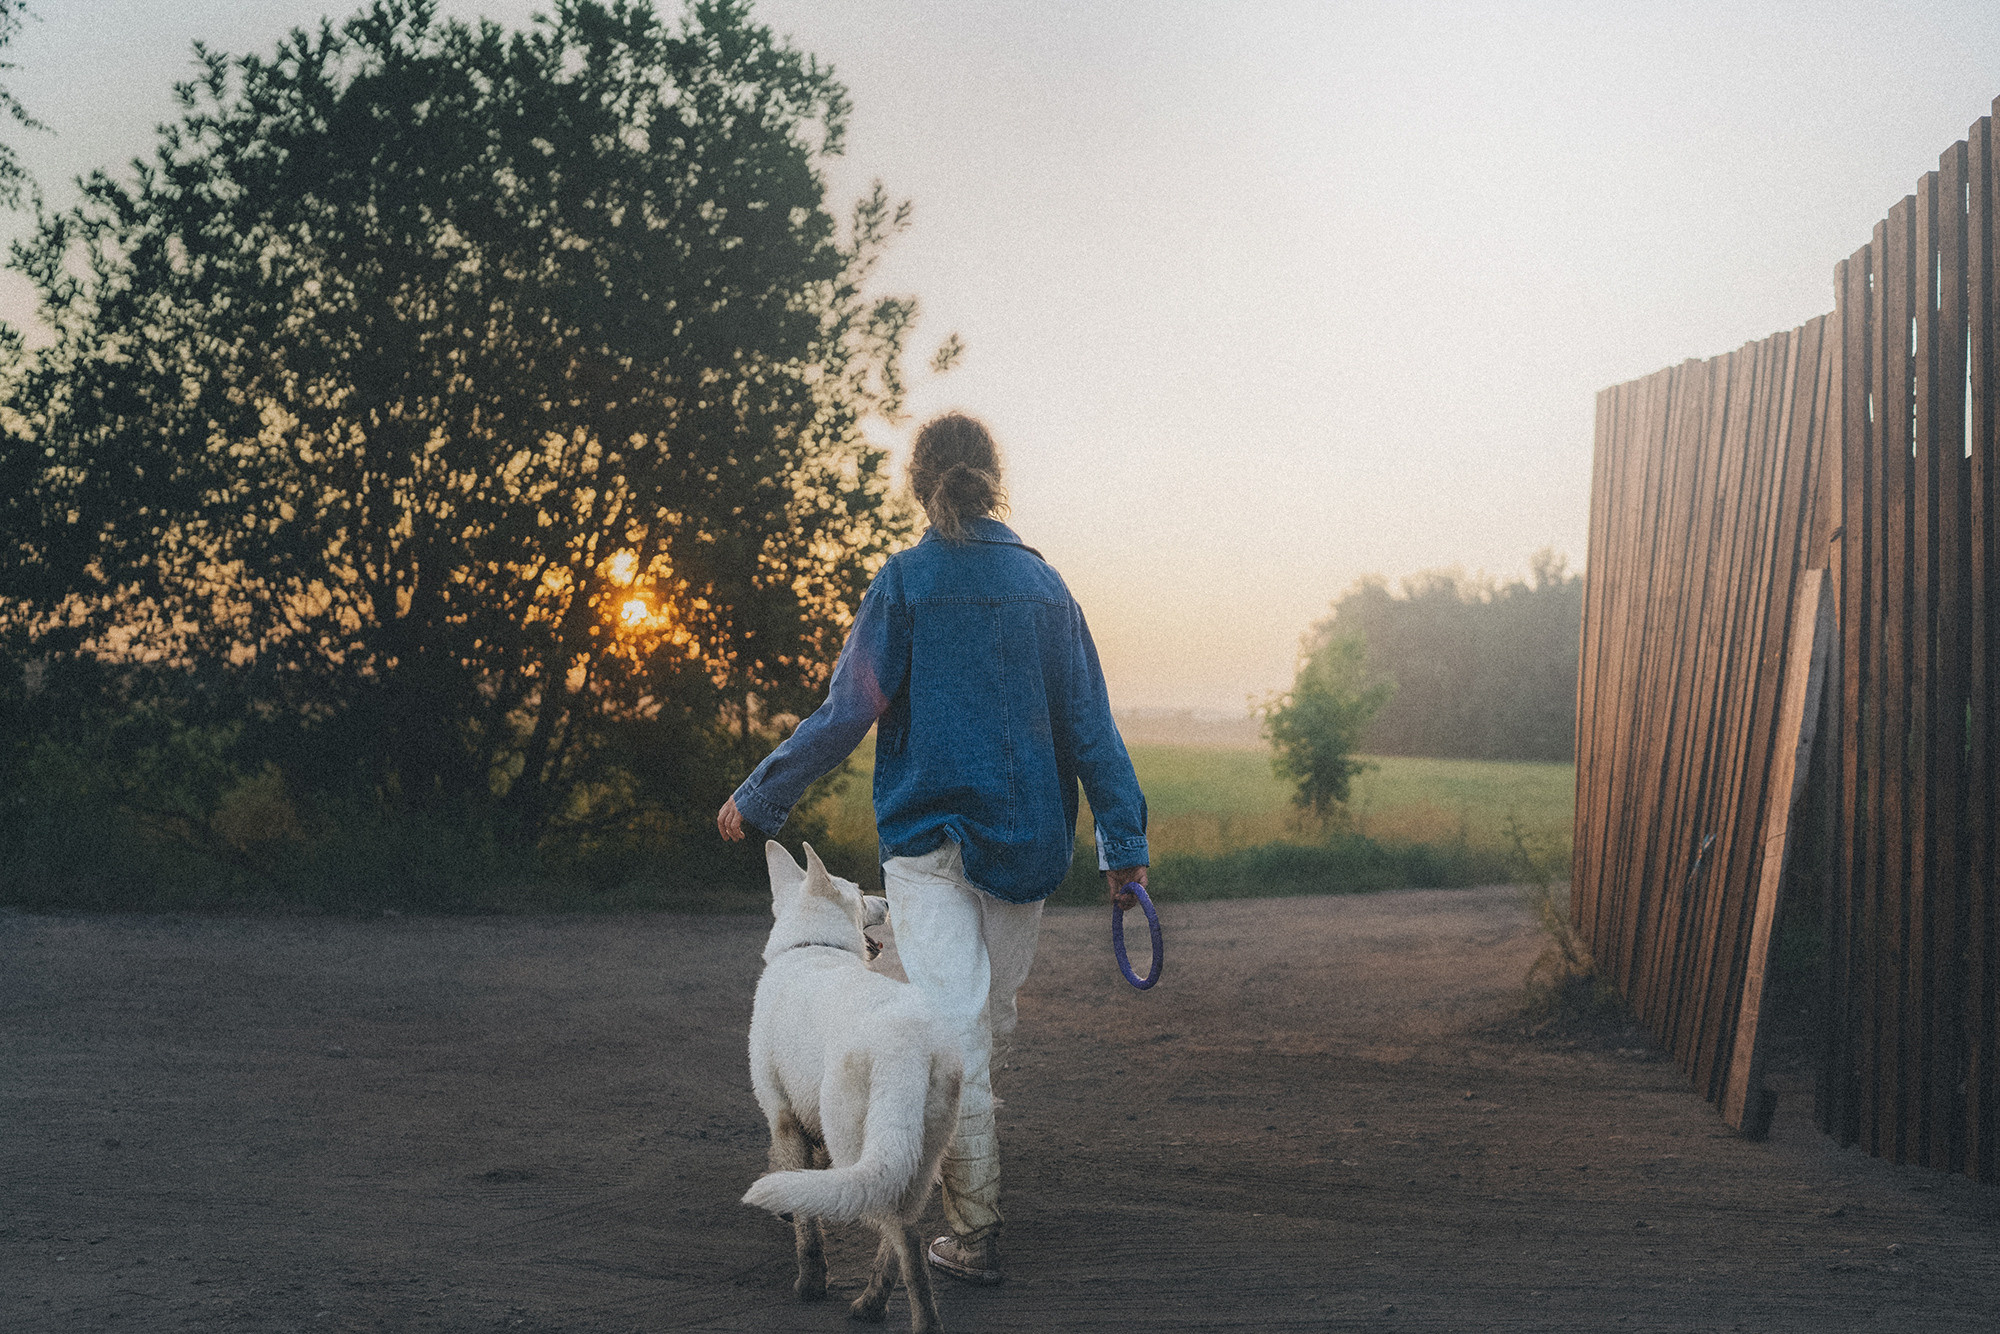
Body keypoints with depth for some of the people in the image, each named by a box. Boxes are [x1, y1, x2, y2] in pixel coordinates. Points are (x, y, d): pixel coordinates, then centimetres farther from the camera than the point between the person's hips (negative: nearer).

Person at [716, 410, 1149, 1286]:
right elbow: (1089, 722, 3)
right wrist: (1124, 844, 6)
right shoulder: (1042, 582, 5)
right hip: (1028, 839, 4)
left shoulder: (905, 583, -6)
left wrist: (757, 801, 4)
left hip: (929, 836, -4)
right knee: (993, 1018, 16)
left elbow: (845, 715, -7)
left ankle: (975, 1230, -4)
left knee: (954, 1027, -5)